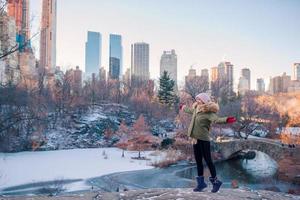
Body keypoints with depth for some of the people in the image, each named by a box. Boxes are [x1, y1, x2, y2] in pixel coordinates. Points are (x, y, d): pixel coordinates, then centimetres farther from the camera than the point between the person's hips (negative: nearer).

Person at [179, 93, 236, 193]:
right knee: (198, 161, 12)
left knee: (208, 160, -1)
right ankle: (201, 182, 22)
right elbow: (189, 110, 35)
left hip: (204, 140, -8)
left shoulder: (209, 113, -13)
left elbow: (217, 119, -31)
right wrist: (183, 107, 54)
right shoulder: (196, 110, 12)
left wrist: (226, 120, -50)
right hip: (196, 139, 8)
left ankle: (215, 181, 14)